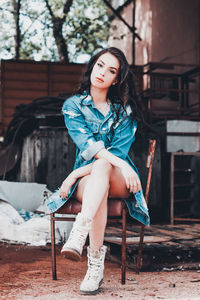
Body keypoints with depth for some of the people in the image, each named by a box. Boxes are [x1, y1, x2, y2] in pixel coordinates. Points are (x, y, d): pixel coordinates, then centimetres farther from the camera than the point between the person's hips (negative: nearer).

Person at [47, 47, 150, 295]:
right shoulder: (72, 105, 6)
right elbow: (87, 145, -11)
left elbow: (119, 151, -7)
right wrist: (121, 163, -30)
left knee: (102, 165, -37)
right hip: (87, 180, 0)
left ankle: (78, 233, -53)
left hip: (120, 181, 0)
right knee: (99, 194, -38)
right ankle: (96, 266, -38)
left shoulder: (125, 110, 6)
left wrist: (76, 173, -19)